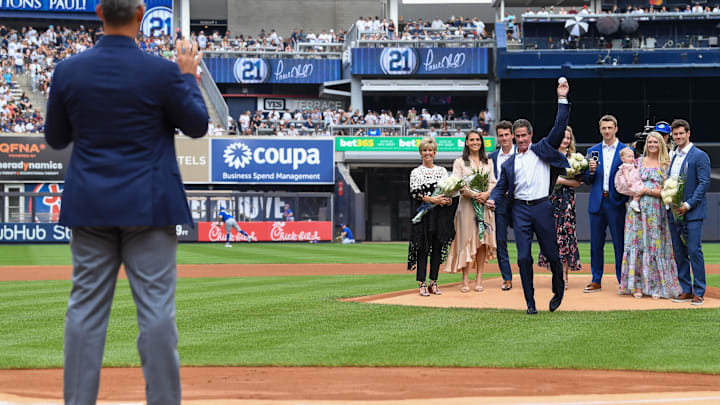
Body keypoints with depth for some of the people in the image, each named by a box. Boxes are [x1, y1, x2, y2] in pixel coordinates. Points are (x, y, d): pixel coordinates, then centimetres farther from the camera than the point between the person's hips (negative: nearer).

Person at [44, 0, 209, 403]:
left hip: (90, 206, 3)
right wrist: (189, 76, 14)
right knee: (156, 307, 1)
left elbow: (56, 139, 9)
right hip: (148, 205, -3)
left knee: (86, 307, 7)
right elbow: (197, 125, 3)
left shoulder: (68, 71, -3)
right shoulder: (161, 71, -12)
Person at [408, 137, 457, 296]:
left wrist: (448, 199, -9)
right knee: (422, 248, -6)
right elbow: (414, 192, -7)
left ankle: (433, 283, 9)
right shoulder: (416, 172, 4)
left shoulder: (442, 171, 14)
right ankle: (422, 284, -4)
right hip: (423, 214, -3)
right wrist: (432, 199, -18)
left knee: (438, 247, 3)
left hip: (440, 214, 3)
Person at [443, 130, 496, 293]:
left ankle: (479, 279, 2)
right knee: (466, 240, -6)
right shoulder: (460, 162, 4)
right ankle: (465, 280, -4)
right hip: (467, 205, -3)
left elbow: (493, 182, 9)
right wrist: (473, 195, -17)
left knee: (483, 240, -1)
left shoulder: (488, 162, 15)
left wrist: (486, 194, -12)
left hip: (485, 204, 3)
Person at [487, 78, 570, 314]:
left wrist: (562, 99, -6)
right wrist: (492, 199, -5)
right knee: (523, 258, -5)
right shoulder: (509, 163, 14)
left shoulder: (542, 149, 7)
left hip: (542, 207, -2)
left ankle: (558, 290, 28)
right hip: (520, 209, 2)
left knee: (551, 254, 3)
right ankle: (530, 303, 1)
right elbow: (501, 187, 18)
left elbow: (559, 127, 0)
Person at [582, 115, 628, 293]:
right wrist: (590, 171, -11)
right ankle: (596, 281, 15)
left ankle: (623, 281, 6)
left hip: (616, 203, -3)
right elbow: (586, 181, 10)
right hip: (597, 203, 3)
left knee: (620, 243, 0)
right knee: (596, 244, 7)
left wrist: (627, 200, -13)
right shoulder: (593, 151, 11)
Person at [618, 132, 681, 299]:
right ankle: (638, 285, 0)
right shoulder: (638, 161, 11)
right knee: (637, 243, -3)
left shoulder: (666, 165, 5)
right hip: (638, 208, 1)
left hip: (656, 210, -1)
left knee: (655, 245, -3)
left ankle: (656, 286, 1)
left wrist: (647, 190, -11)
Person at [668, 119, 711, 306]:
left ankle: (699, 292, -5)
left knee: (694, 251, -9)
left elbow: (704, 183, -12)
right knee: (679, 253, 8)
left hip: (692, 212, -7)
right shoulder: (674, 157, 17)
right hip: (674, 213, 7)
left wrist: (688, 205, -17)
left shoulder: (700, 156, -6)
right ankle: (686, 290, 13)